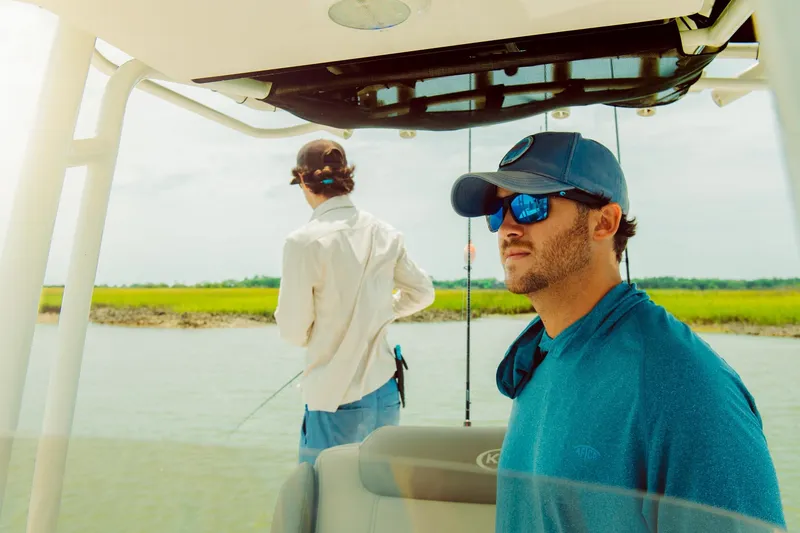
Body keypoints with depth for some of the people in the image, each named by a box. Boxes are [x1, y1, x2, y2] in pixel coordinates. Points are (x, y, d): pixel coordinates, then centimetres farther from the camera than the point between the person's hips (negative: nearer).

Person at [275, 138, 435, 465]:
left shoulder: (304, 242, -16)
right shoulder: (385, 234, 0)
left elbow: (294, 332, -11)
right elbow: (422, 293, 12)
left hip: (335, 401, -5)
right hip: (386, 393, 6)